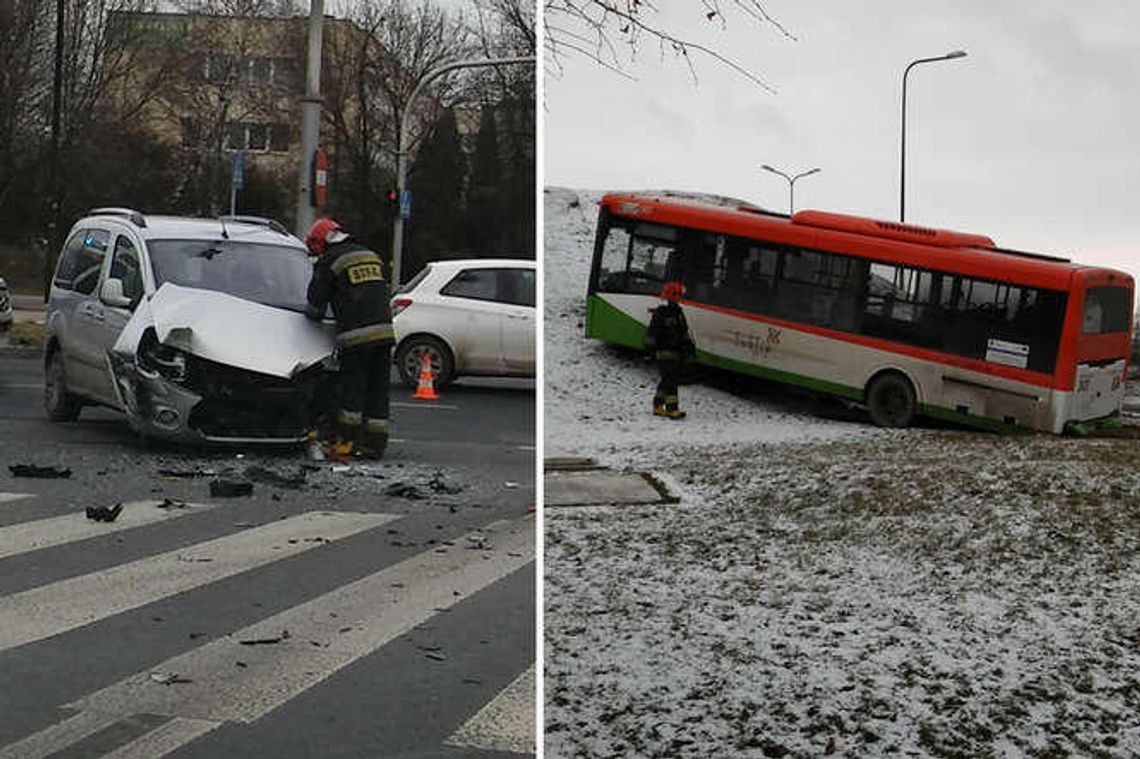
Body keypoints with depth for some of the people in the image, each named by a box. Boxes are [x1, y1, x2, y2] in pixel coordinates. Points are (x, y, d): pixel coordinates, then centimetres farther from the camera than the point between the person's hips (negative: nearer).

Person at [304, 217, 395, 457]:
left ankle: (348, 443, 2)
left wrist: (312, 313, 25)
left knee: (351, 392, 2)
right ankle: (375, 444, 10)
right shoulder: (371, 255, 21)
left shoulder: (328, 262, 1)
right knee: (378, 390, 9)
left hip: (356, 336, -6)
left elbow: (315, 305, 2)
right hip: (384, 331, 6)